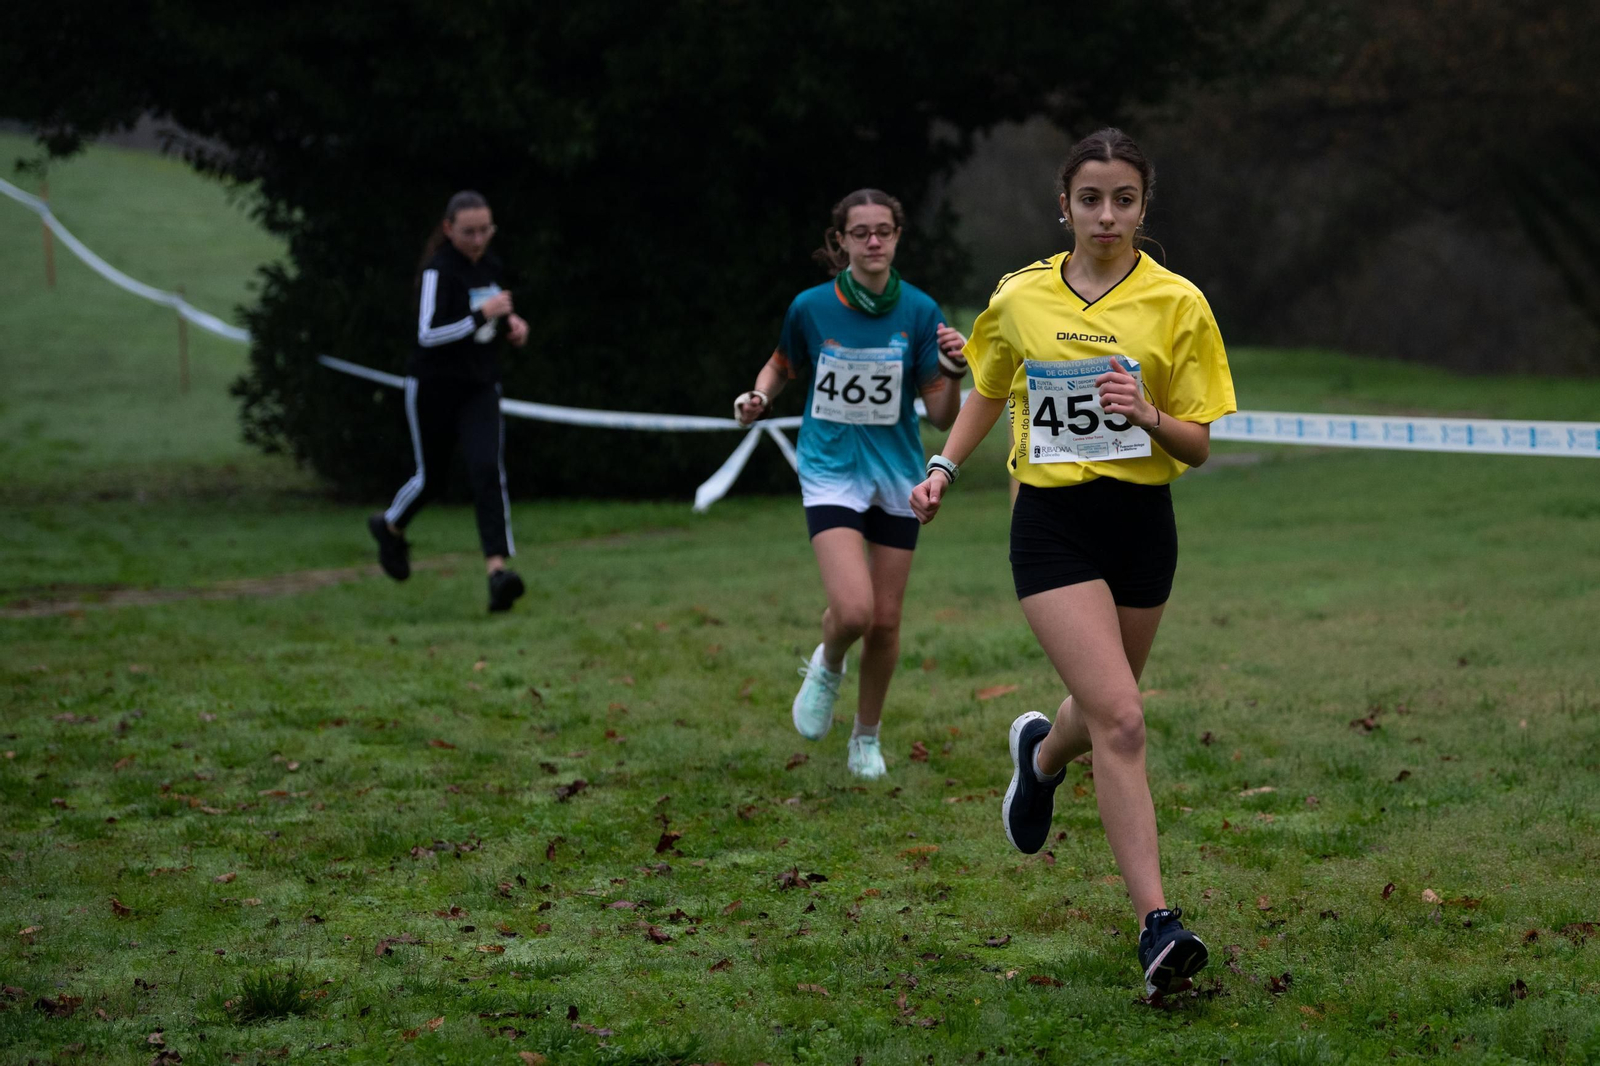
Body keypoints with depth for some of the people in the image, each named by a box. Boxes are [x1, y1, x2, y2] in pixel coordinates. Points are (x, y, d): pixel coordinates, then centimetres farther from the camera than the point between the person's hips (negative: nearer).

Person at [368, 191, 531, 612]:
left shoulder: (490, 266, 6)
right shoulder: (437, 272, -16)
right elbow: (428, 333, -23)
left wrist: (510, 323, 5)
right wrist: (482, 315, -28)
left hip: (480, 388, 5)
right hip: (434, 387, -4)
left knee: (488, 469, -16)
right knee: (430, 477, 10)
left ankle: (497, 568, -25)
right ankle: (391, 527, 43)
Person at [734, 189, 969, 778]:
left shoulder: (919, 311, -6)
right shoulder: (811, 307, -6)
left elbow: (941, 416, -5)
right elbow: (783, 364, 15)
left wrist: (953, 372, -25)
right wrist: (760, 397, -5)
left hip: (896, 477, 2)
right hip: (831, 471, -2)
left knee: (885, 622, 5)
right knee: (852, 611, -20)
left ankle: (867, 738, 28)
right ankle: (827, 668, 16)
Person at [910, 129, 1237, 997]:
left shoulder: (1177, 304, -3)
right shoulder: (1020, 297, 1)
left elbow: (1197, 446, -2)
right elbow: (989, 389, 21)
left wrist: (1150, 416, -21)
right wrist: (944, 469, 10)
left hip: (1141, 525, 2)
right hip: (1052, 524, -2)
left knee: (1103, 711, 17)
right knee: (1120, 720, -17)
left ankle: (1041, 752, 56)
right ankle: (1157, 925, -18)